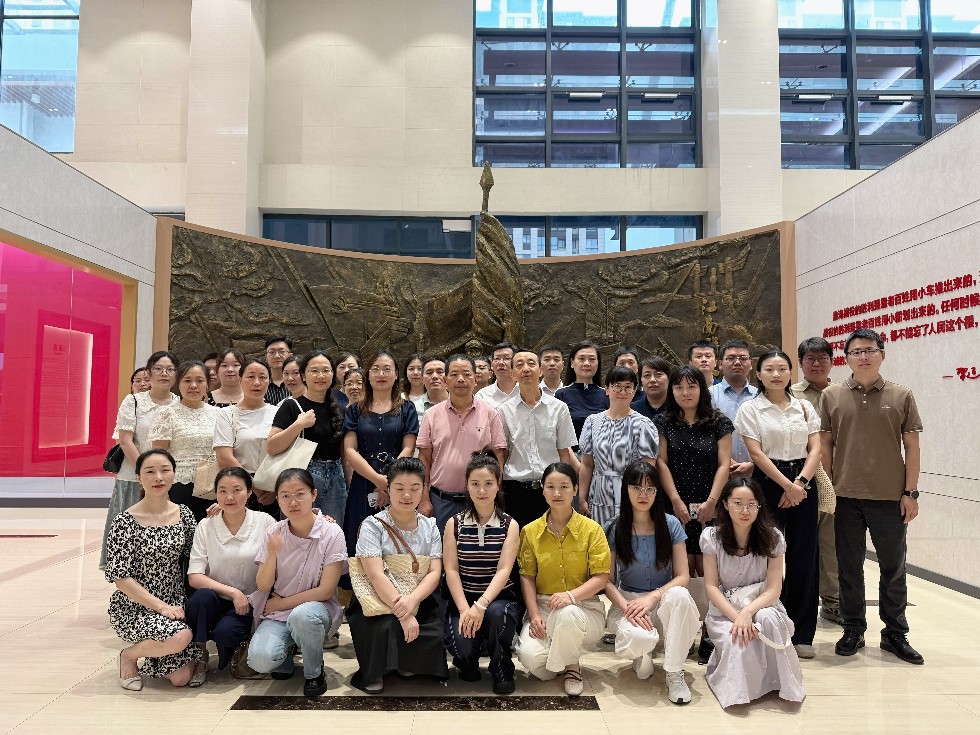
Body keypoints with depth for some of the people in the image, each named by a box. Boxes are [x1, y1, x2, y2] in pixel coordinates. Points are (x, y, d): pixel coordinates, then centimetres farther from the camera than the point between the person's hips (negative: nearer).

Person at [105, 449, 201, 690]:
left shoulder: (185, 514, 0)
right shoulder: (125, 521, -13)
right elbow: (120, 578, -13)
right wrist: (161, 606, -18)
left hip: (175, 602, 5)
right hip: (133, 606, -4)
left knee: (181, 677, -7)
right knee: (180, 637, -31)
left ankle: (153, 654, 26)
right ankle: (129, 655, 0)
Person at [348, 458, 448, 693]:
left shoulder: (430, 527, 5)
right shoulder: (373, 525, -8)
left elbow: (434, 573, -5)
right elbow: (376, 576, -19)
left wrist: (412, 599, -27)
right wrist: (403, 614, -29)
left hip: (418, 601, 4)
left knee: (438, 636, -24)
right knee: (386, 628, -35)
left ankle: (405, 664, 10)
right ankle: (373, 673, -2)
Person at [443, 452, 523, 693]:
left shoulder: (510, 525, -1)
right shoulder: (455, 524, 2)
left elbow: (504, 571, -12)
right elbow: (451, 570, -6)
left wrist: (481, 605, -27)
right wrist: (464, 609, -20)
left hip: (499, 598, 0)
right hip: (464, 598, 1)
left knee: (496, 613, -36)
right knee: (461, 644, -28)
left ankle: (502, 671, -5)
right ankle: (468, 662, 13)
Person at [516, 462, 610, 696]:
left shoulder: (591, 529, -2)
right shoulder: (530, 531, 5)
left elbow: (601, 577, -6)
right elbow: (527, 577, 4)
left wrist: (571, 595, -23)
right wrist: (534, 615, -10)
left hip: (584, 608, -2)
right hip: (543, 608, 2)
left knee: (567, 614, -39)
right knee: (529, 655, -27)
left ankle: (571, 666, -5)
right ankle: (560, 658, 11)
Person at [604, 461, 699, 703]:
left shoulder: (671, 525, -3)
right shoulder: (614, 529, -5)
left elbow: (683, 576, -5)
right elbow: (607, 581, -3)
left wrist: (653, 597, -21)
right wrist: (627, 608, -21)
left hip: (664, 598, 1)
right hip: (626, 600, -1)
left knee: (680, 595, -36)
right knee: (638, 638, -35)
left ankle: (674, 674, -17)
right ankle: (642, 653, 7)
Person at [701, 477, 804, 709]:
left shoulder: (772, 538, -7)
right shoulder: (711, 537, -8)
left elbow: (773, 588, -12)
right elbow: (712, 586, -9)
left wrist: (748, 612, -29)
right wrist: (736, 617, -24)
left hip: (761, 606, 1)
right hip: (724, 611, -1)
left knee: (768, 619, -35)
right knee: (737, 643, -34)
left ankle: (780, 682, -11)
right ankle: (735, 690, -1)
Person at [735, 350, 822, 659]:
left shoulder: (805, 407, 11)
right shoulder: (750, 409, 1)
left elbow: (815, 449, 3)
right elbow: (756, 453, -7)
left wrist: (800, 482, -11)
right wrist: (787, 485, -14)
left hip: (803, 483, 3)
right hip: (768, 483, -3)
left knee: (804, 558, 5)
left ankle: (801, 634, 17)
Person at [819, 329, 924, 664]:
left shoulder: (901, 396, 1)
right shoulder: (831, 395, 1)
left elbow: (912, 447, 2)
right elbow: (825, 444, 4)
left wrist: (910, 492, -2)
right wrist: (831, 486, 0)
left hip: (890, 498, 0)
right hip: (846, 498, 0)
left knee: (893, 567, 10)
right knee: (849, 567, 10)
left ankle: (895, 634, 26)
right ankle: (853, 630, 24)